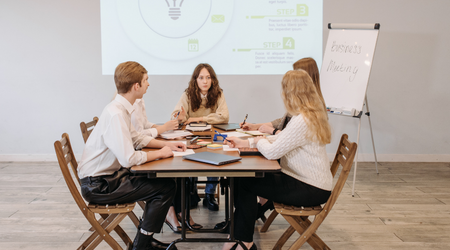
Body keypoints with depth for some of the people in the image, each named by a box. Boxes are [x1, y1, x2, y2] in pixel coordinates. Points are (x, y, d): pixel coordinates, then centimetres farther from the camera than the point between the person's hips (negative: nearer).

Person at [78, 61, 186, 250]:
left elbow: (135, 137, 21)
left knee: (160, 180, 15)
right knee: (166, 188, -11)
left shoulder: (121, 108, 5)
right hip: (98, 185, -10)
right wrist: (159, 153, -15)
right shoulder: (115, 114, -26)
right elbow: (128, 159, -31)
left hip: (109, 175, 10)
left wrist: (166, 144, 9)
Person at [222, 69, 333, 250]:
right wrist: (245, 143, 11)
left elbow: (272, 152, -24)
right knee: (246, 176, 7)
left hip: (312, 190, -10)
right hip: (311, 182, 10)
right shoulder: (309, 115, 8)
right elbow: (279, 139, 14)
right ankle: (239, 235, 15)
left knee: (245, 183, -6)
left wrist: (259, 141, -1)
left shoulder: (302, 121, -26)